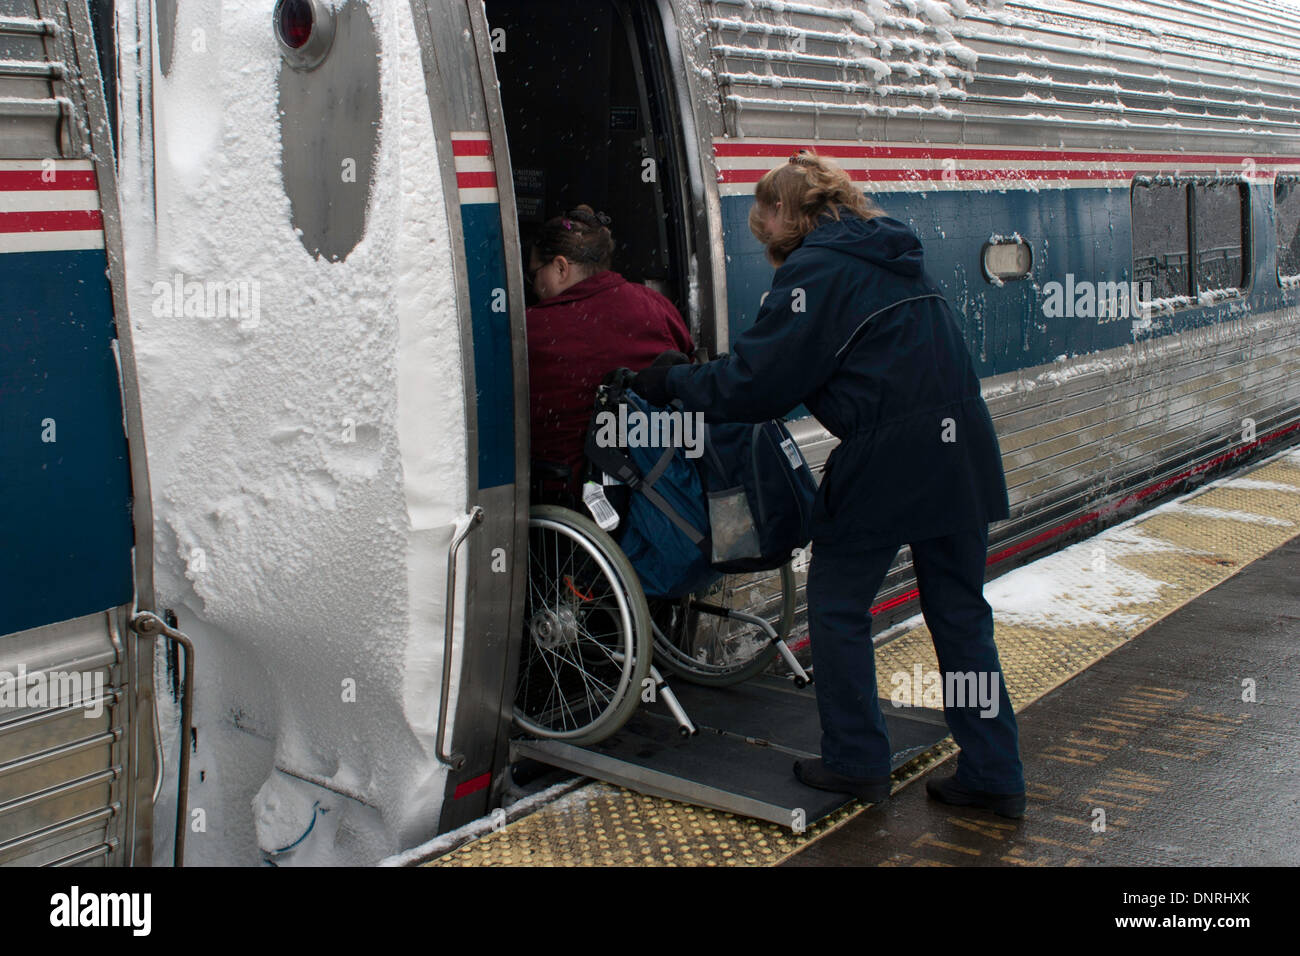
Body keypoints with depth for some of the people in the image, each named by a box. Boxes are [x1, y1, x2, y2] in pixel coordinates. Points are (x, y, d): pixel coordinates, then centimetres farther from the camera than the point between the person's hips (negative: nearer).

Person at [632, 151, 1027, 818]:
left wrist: (674, 381, 4)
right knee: (959, 612, 13)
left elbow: (758, 380, -11)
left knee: (837, 606, 10)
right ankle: (993, 776, 20)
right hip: (961, 451, 8)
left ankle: (856, 761, 19)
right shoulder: (892, 253, 19)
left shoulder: (815, 270, -8)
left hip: (887, 461, -8)